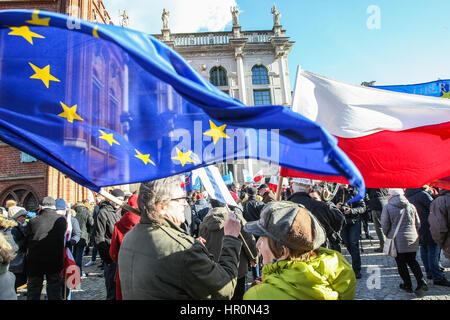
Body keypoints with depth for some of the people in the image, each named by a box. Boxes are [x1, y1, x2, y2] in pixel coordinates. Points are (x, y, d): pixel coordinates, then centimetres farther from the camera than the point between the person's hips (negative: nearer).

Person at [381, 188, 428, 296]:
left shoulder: (387, 207, -11)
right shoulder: (411, 206, 2)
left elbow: (384, 225, -9)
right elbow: (418, 224, 9)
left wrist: (388, 235, 9)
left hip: (397, 240, -4)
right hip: (412, 239, 4)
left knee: (401, 264, 10)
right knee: (412, 261, 19)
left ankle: (408, 285, 18)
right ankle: (421, 282, 5)